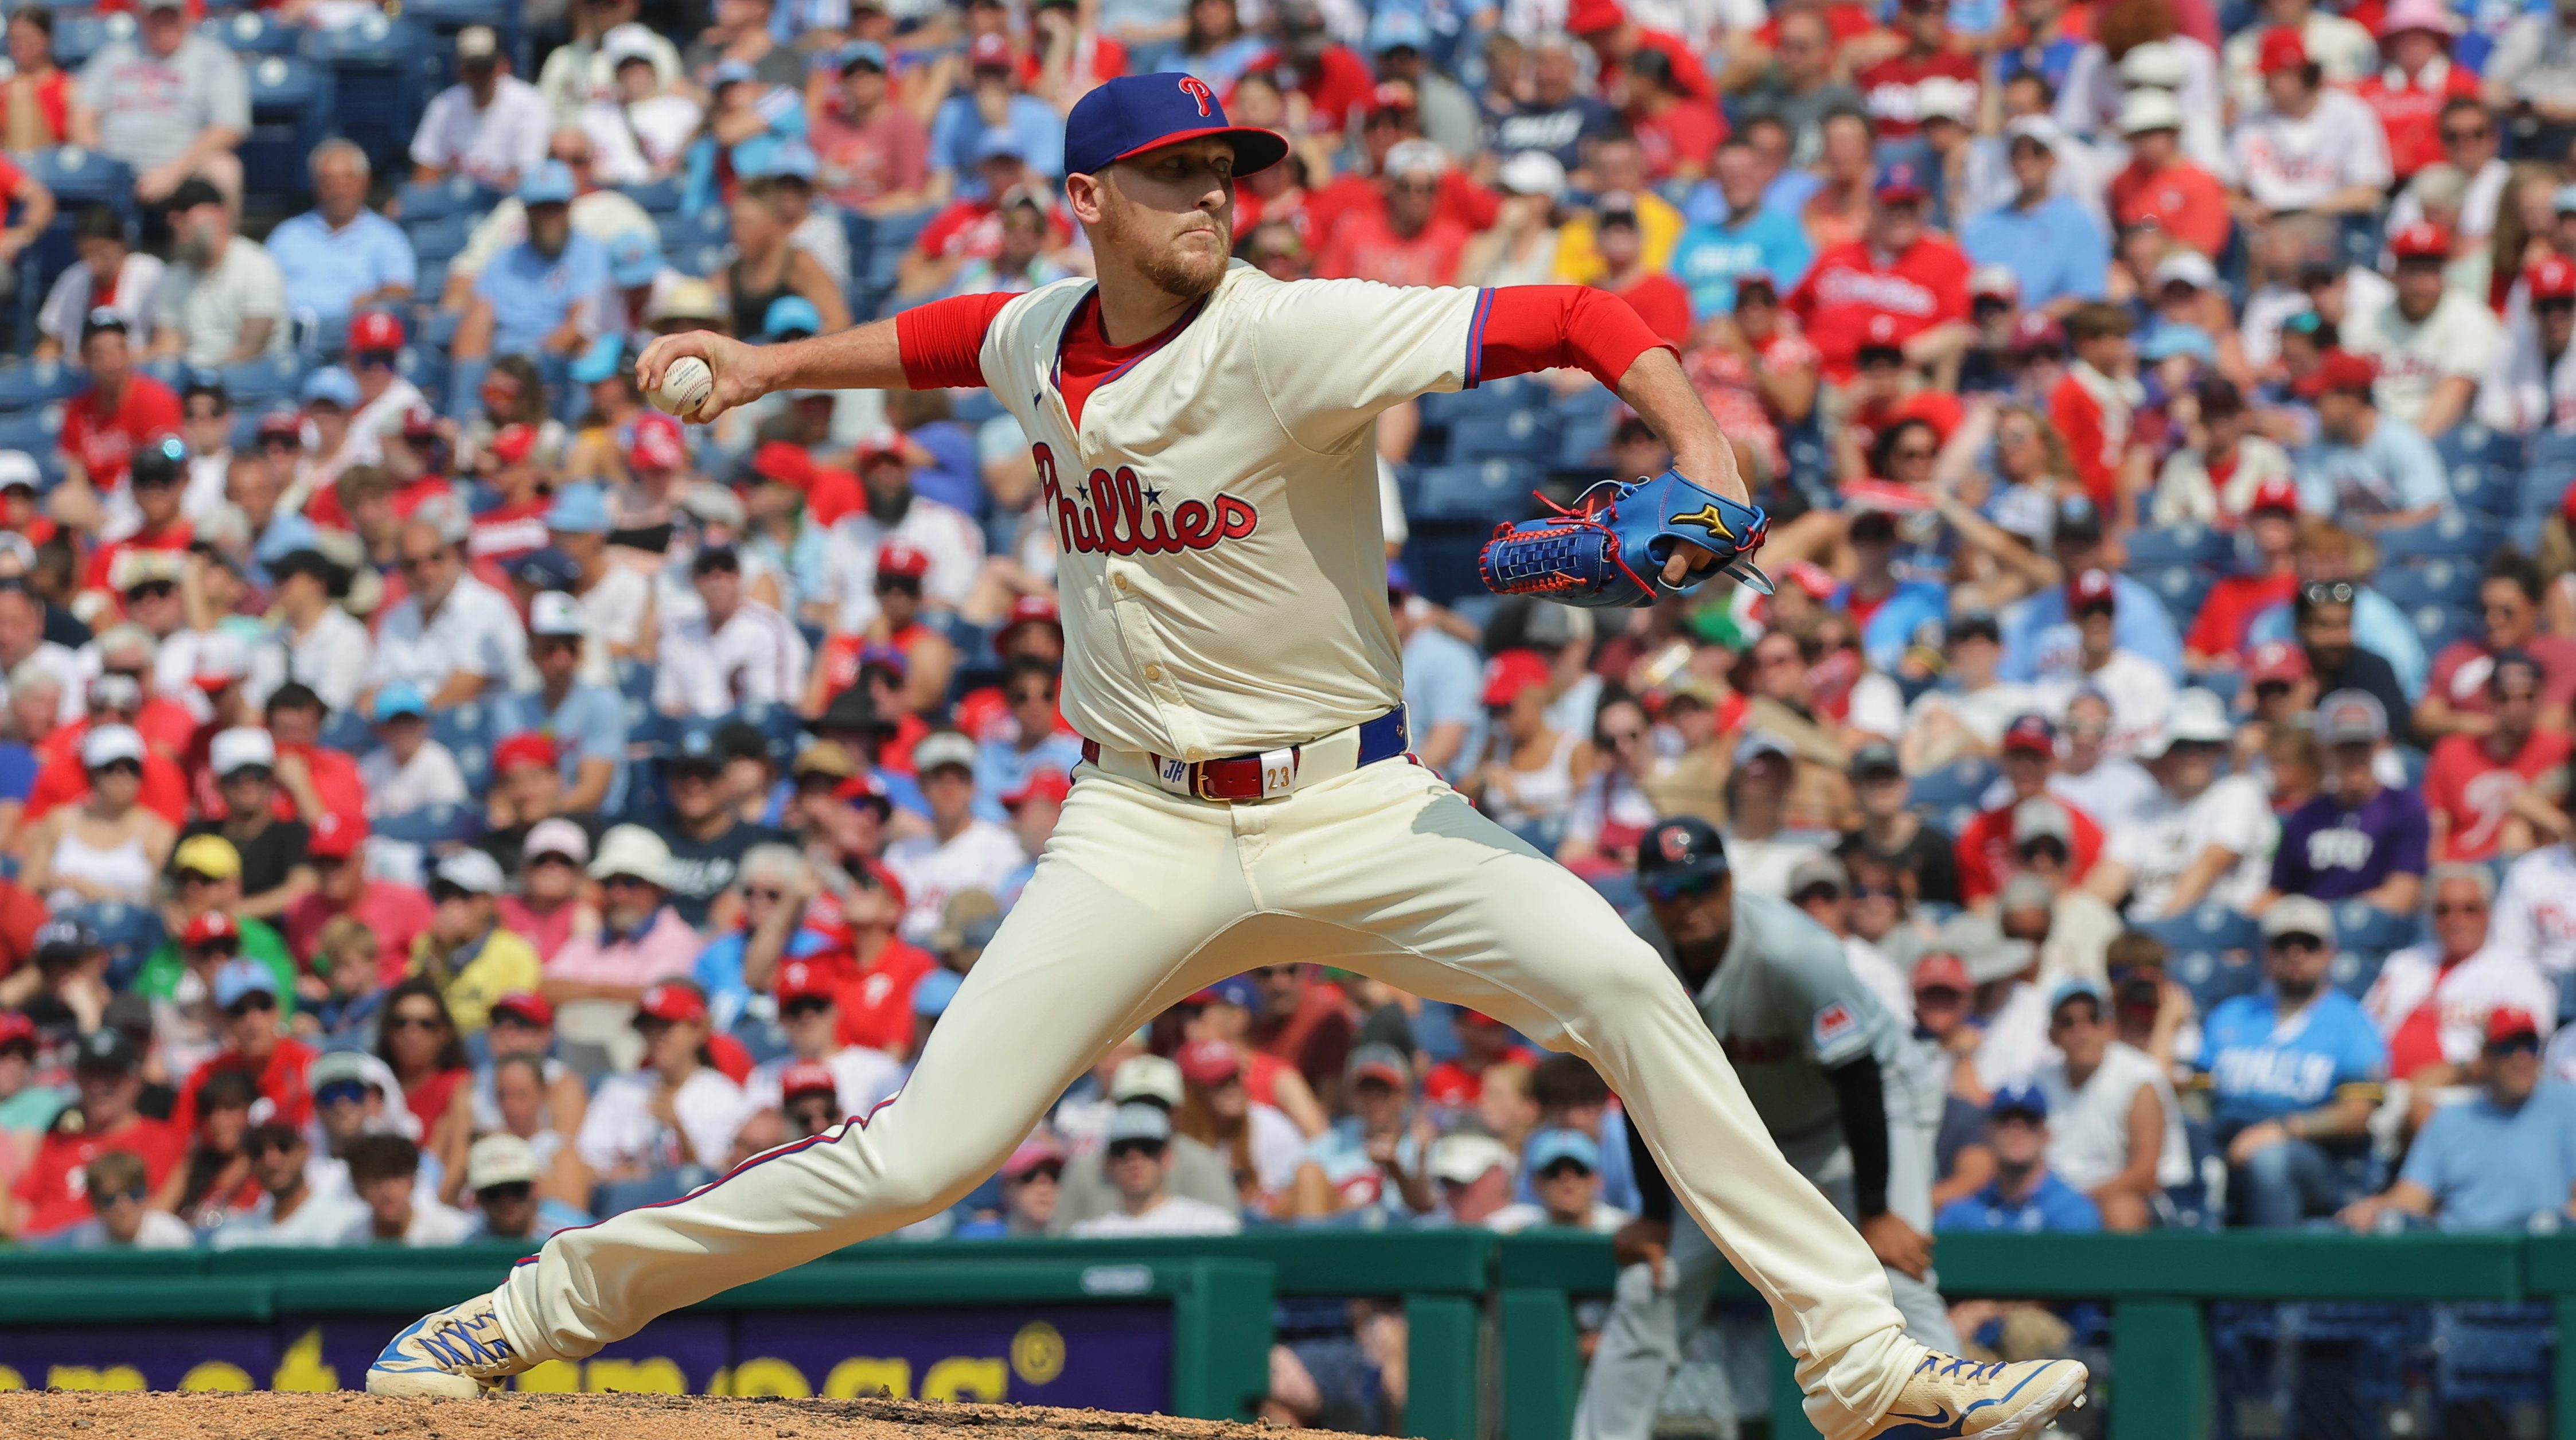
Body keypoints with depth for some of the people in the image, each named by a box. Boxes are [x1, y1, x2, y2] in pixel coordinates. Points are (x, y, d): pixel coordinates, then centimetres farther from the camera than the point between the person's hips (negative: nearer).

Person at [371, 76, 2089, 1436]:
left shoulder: (1289, 335, -15)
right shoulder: (1038, 339, 2)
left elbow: (1583, 318, -21)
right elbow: (952, 335, 30)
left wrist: (1702, 455, -36)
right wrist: (778, 364, 24)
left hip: (1353, 808, -2)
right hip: (1142, 827, 2)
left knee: (1624, 986, -24)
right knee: (917, 1157, -7)